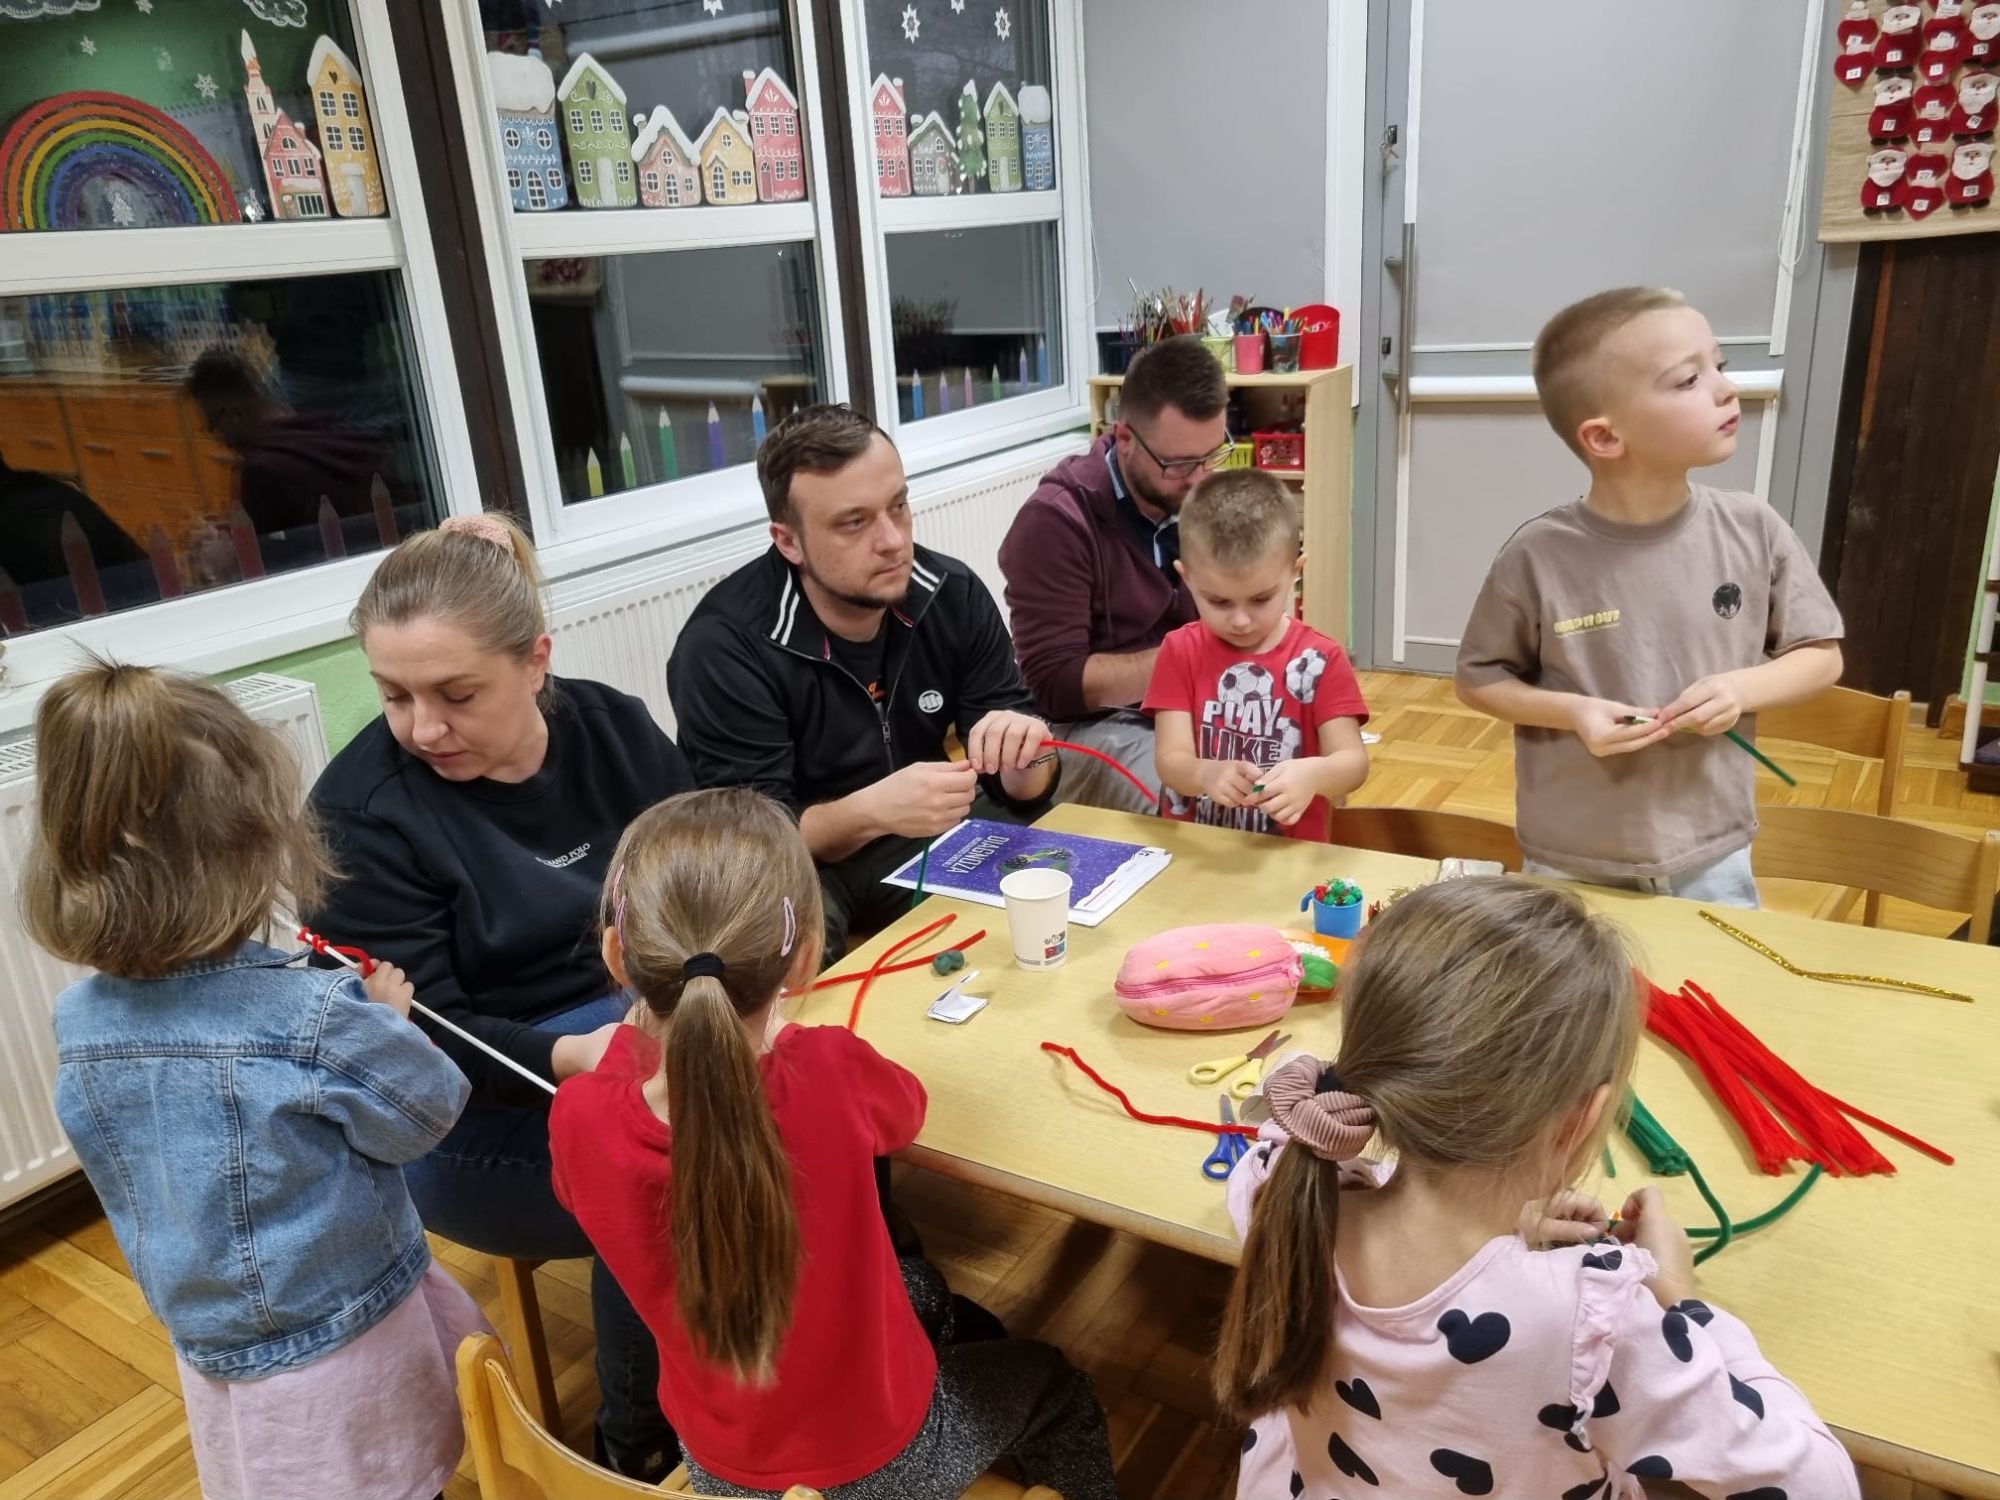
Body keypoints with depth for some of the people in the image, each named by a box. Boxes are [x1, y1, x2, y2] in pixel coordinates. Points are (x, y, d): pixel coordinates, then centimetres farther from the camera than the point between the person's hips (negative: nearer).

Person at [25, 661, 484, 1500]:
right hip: (350, 1347, -5)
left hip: (212, 1357, 5)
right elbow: (427, 1112, -15)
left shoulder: (82, 1022, -11)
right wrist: (387, 1017, 1)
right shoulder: (312, 1018, -31)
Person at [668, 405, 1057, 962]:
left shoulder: (954, 593, -9)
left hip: (930, 836, 5)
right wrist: (872, 810, -40)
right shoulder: (725, 645, -21)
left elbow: (1022, 790, -4)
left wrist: (1024, 751, -29)